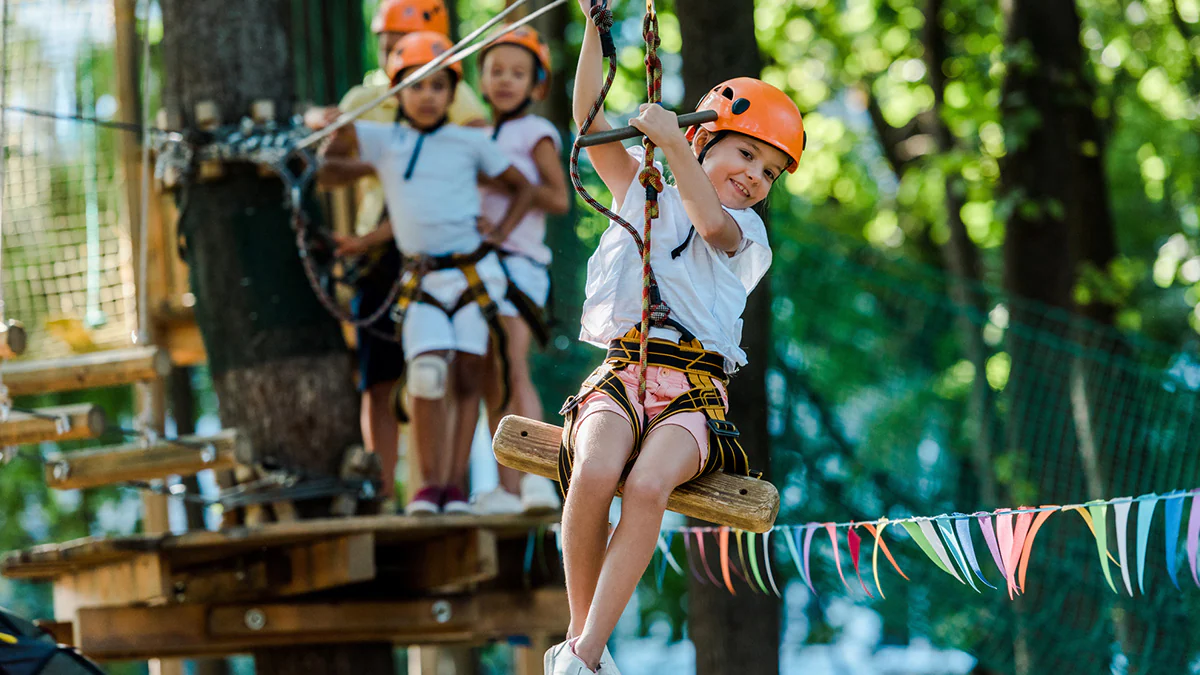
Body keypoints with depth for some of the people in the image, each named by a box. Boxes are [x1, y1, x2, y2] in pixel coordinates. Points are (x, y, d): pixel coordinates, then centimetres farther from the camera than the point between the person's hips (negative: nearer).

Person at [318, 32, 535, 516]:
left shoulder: (472, 143, 5)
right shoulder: (383, 140, 7)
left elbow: (522, 188, 14)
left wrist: (500, 231, 0)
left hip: (475, 272, 0)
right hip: (422, 280, 0)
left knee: (467, 377, -1)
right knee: (428, 372, -16)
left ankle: (456, 485, 3)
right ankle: (429, 484, -8)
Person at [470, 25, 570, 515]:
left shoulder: (535, 132, 3)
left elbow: (559, 198, -8)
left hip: (518, 260, -7)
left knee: (514, 370, -21)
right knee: (490, 384, 2)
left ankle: (537, 475, -29)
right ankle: (508, 489, 3)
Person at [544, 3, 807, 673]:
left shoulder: (748, 232, 13)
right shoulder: (641, 192, 19)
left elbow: (711, 223, -11)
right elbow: (589, 115, 10)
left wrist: (671, 140, -17)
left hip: (695, 389, -1)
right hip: (622, 374, 1)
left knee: (648, 486, -32)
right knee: (593, 473, -31)